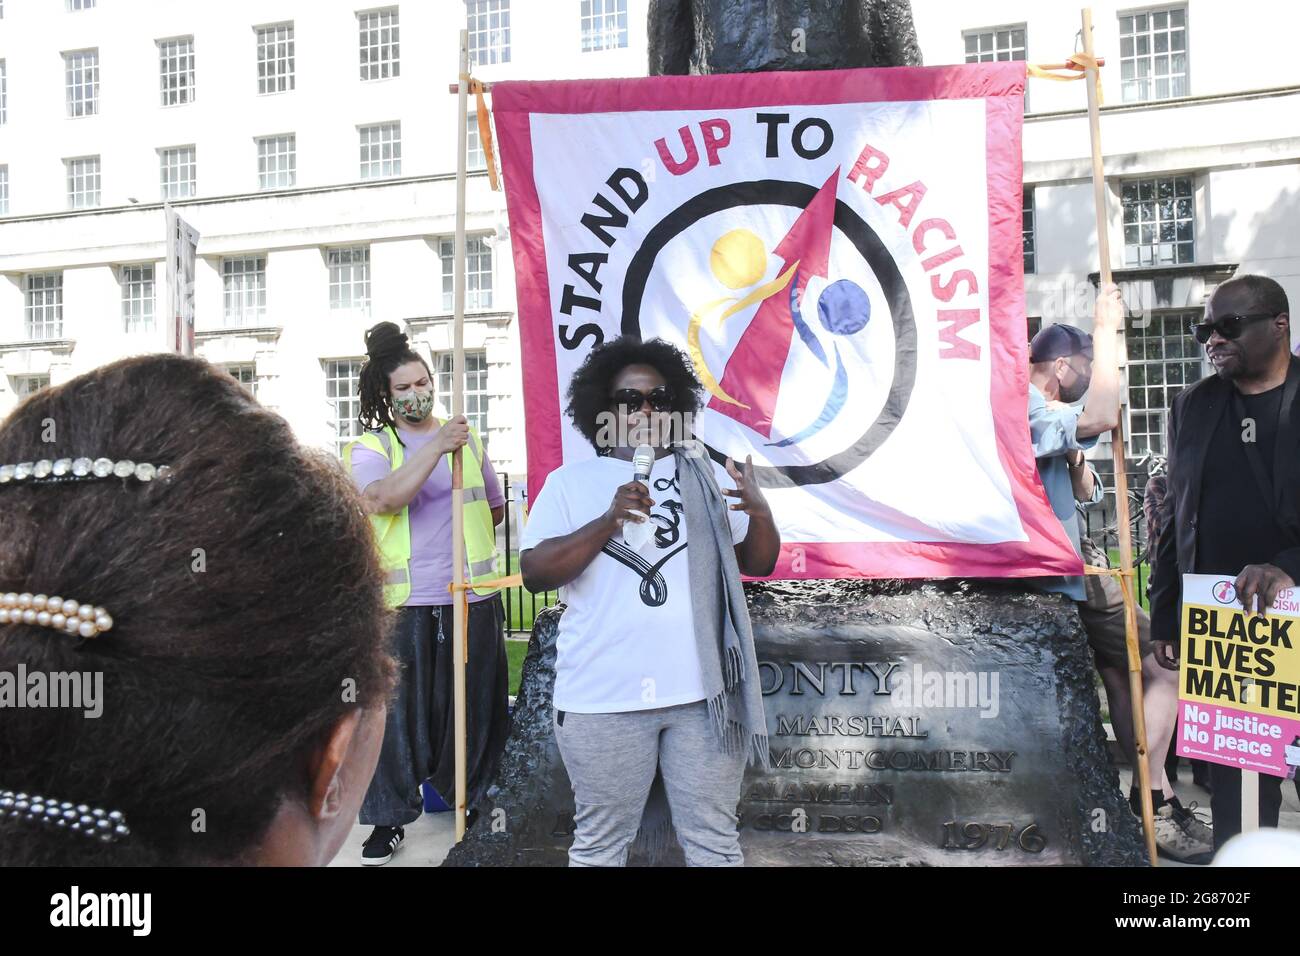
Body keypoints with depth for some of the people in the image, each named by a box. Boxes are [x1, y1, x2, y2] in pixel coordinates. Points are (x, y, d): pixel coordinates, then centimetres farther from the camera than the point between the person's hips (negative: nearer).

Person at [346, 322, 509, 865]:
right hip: (403, 602, -3)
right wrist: (436, 446, -23)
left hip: (472, 597, 3)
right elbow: (382, 499, -21)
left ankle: (467, 795, 30)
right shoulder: (370, 447, 2)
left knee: (472, 706, 10)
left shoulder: (467, 439, 13)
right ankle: (389, 818, 15)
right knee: (398, 711, 1)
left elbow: (496, 507, 25)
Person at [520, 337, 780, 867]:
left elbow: (758, 564, 10)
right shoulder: (569, 482, 4)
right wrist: (608, 521, -17)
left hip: (703, 691, 2)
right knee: (600, 843, 10)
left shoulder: (704, 475, 10)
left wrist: (761, 513, -11)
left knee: (714, 841, 8)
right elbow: (535, 573, -6)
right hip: (604, 699, -1)